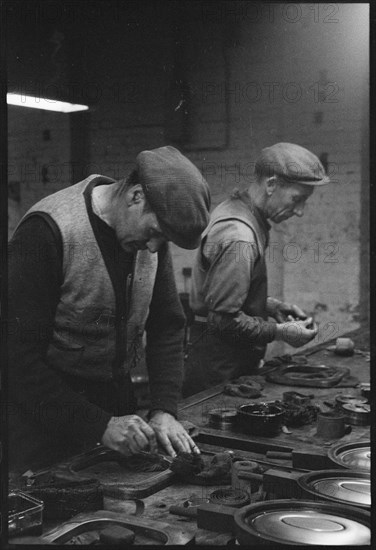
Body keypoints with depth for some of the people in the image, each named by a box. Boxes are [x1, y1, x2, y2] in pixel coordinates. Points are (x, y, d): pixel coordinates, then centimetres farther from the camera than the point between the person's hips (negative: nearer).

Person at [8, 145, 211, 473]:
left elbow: (168, 326, 2)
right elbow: (20, 355, -24)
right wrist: (99, 425, -26)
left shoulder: (150, 229, -3)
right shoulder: (47, 230, -24)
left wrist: (165, 409, -10)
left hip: (116, 400, 6)